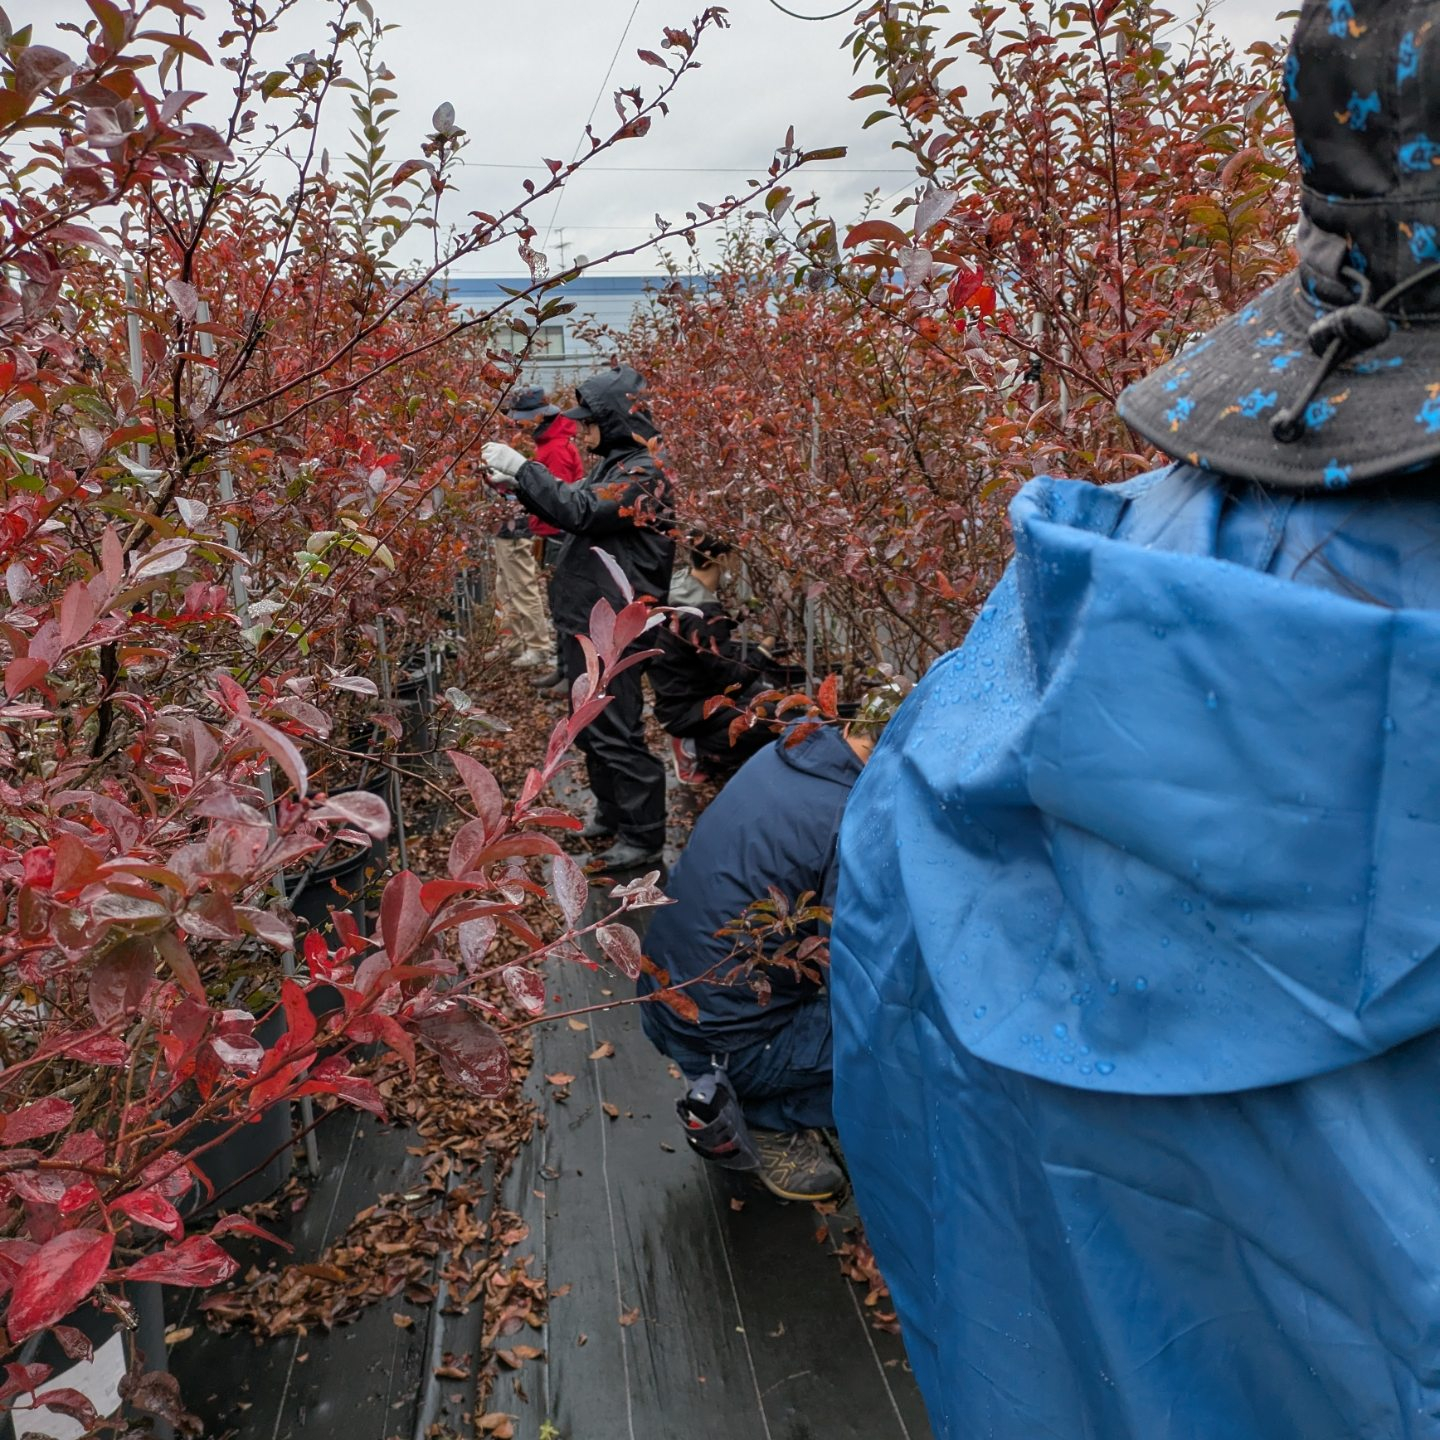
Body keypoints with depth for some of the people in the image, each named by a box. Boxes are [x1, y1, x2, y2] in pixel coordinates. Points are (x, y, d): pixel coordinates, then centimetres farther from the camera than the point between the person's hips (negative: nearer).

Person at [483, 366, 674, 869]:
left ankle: (643, 836, 3)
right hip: (585, 620, 10)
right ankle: (612, 812, 34)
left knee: (616, 733, -6)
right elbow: (571, 510, 21)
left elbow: (579, 511, -26)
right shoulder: (613, 465, 15)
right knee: (591, 727, 19)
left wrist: (522, 467, -19)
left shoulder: (642, 472, -15)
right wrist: (519, 484, 6)